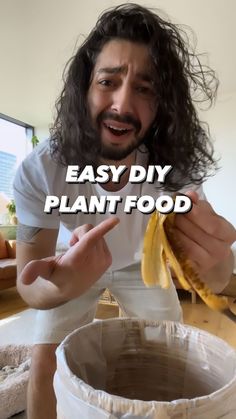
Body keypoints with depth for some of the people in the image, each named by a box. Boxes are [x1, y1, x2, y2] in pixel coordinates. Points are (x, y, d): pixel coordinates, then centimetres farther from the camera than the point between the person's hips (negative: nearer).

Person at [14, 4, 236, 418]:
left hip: (142, 264, 1)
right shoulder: (39, 170, -32)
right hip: (73, 266, 0)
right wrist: (61, 285, -53)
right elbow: (28, 285, -28)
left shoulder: (174, 168, -30)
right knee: (45, 365, -2)